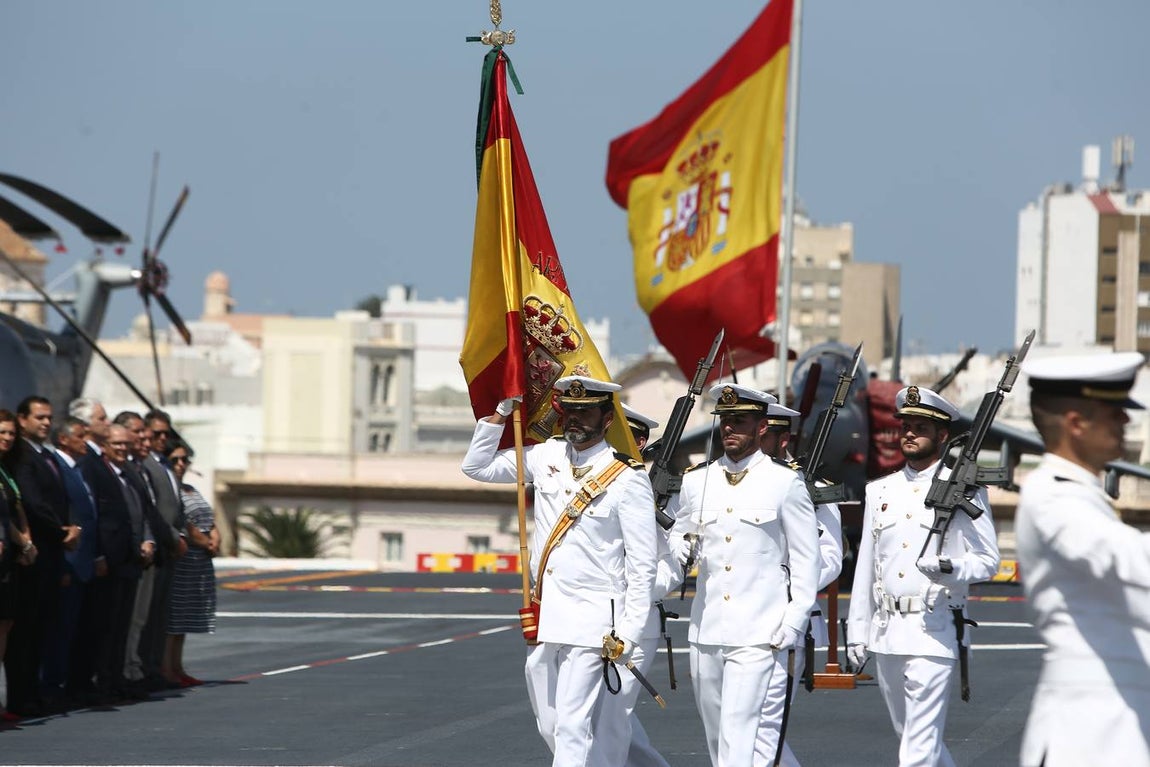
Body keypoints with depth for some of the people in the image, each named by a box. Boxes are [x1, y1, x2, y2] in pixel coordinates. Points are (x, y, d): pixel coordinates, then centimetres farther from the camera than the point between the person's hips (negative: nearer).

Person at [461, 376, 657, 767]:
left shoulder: (628, 480, -7)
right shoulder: (545, 457, 8)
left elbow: (642, 567, -6)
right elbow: (477, 466, 17)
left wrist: (626, 636, -11)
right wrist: (502, 412, 6)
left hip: (590, 626, -6)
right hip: (543, 622, 6)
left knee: (573, 730, -12)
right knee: (550, 729, 12)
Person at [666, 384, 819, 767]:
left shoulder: (786, 483, -1)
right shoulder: (695, 482, 10)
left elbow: (806, 557, 1)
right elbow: (672, 533, 20)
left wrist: (795, 620, -6)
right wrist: (676, 550, -4)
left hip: (759, 634, -5)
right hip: (706, 631, 5)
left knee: (738, 730, -14)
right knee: (715, 732, 12)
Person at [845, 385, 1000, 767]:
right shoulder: (880, 491, 13)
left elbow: (988, 559, -1)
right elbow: (865, 566, 15)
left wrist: (951, 570, -22)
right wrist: (857, 631, 12)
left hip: (934, 632, -6)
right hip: (885, 634, 6)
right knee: (908, 733, 16)